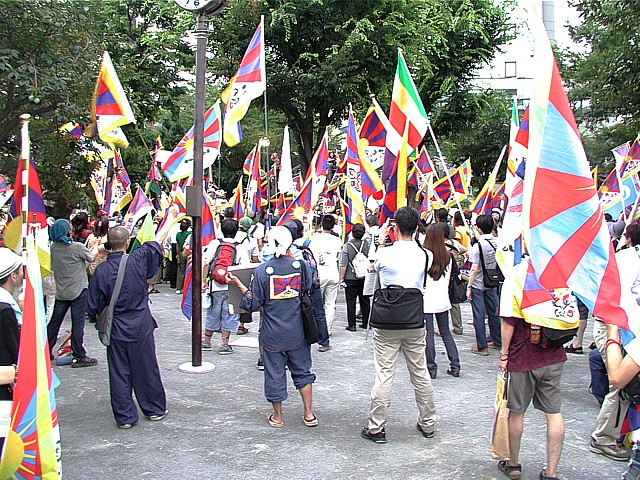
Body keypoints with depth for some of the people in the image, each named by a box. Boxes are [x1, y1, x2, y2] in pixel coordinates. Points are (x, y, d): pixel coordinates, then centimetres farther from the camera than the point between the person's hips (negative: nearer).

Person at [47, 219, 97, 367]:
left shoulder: (53, 248, -1)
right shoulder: (78, 247, -16)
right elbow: (91, 258, -1)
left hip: (60, 292, 5)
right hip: (78, 291, -5)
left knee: (54, 321, 15)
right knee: (77, 323, -2)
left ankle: (46, 352, 24)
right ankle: (79, 357, 2)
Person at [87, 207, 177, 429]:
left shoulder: (101, 270, -12)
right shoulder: (137, 261, -13)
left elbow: (94, 307, -7)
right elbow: (157, 242, 3)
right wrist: (170, 218, 16)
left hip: (116, 330, 0)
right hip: (141, 327, 0)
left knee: (119, 374, 9)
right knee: (146, 370, 13)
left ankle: (124, 417, 15)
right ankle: (155, 409, 26)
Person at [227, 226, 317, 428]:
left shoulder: (262, 270, -11)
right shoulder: (302, 265, -7)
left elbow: (252, 304, -7)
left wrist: (237, 283, 4)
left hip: (273, 334, -1)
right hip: (298, 332, 2)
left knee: (275, 373, 11)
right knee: (302, 371, 17)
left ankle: (277, 417, 23)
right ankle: (309, 414, 20)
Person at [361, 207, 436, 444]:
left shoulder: (386, 253, -11)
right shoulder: (424, 255, -4)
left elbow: (375, 266, 12)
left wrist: (381, 240, 22)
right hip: (415, 323, 3)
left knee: (384, 375, 2)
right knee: (420, 374, 14)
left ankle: (376, 428, 9)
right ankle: (428, 424, 27)